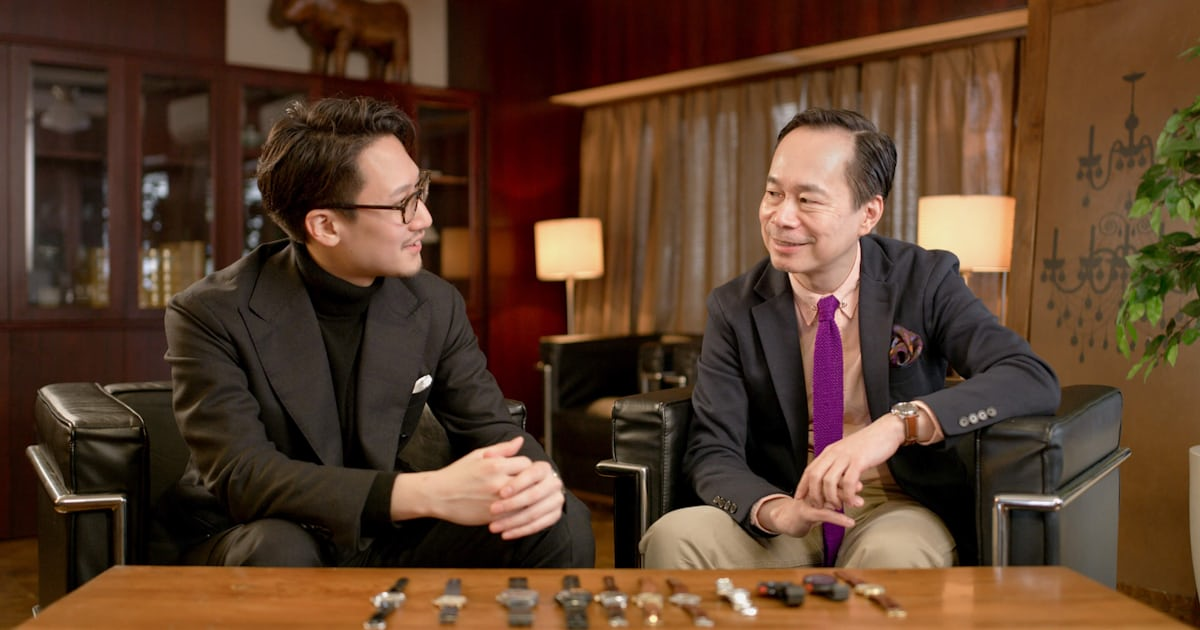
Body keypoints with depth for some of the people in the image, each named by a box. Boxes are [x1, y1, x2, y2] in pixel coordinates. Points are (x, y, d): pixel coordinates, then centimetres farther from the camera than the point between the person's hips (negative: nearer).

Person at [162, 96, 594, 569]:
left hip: (386, 545, 4)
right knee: (279, 550, -38)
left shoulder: (435, 306, -3)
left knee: (562, 526, -17)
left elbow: (489, 428, 2)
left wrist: (537, 477, -25)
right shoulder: (211, 315, -17)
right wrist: (426, 493, -39)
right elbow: (243, 477, -27)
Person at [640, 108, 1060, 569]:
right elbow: (712, 452, -6)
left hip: (899, 512, -2)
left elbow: (1035, 380, -18)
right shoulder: (735, 308, -1)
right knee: (673, 535, -26)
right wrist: (775, 510, -30)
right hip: (788, 523, 3)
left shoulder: (925, 280, -5)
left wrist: (897, 425, -34)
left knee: (892, 554, -37)